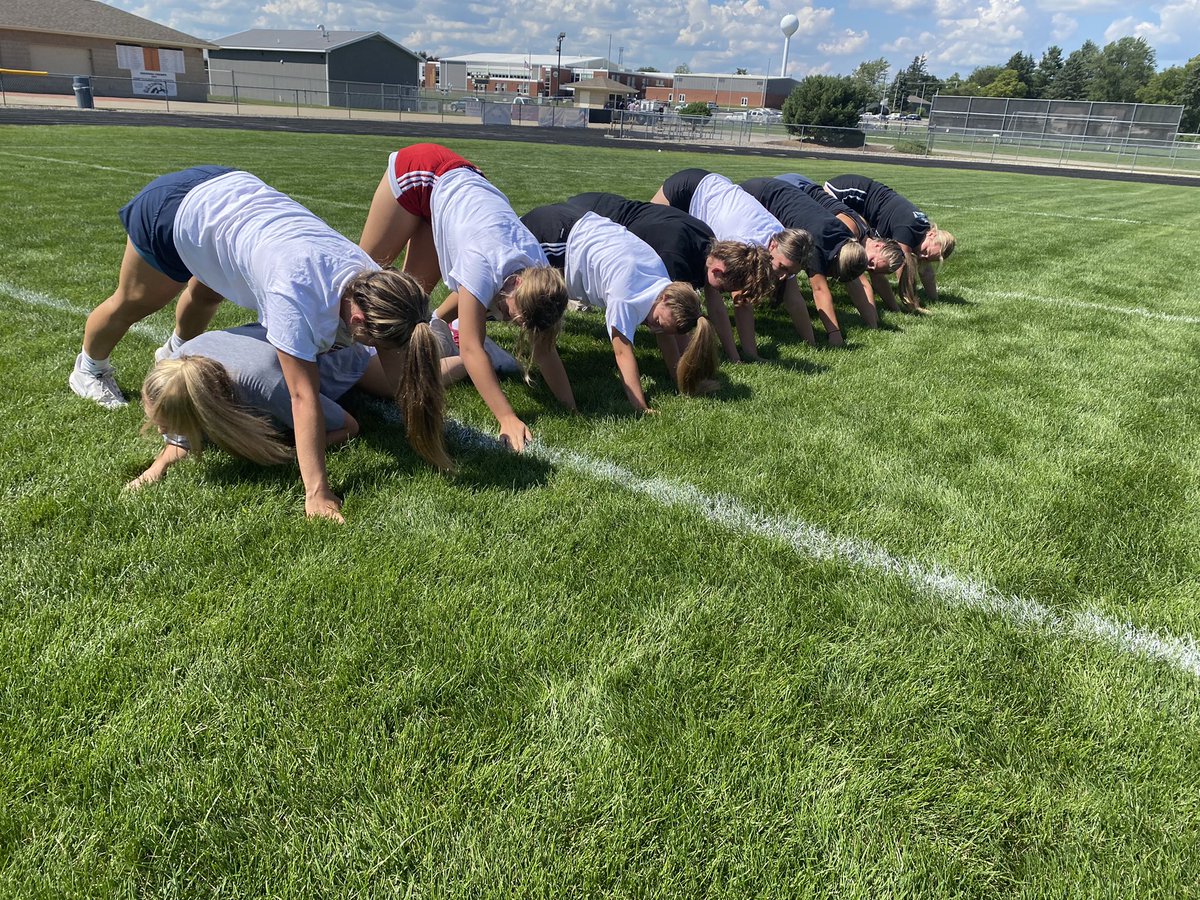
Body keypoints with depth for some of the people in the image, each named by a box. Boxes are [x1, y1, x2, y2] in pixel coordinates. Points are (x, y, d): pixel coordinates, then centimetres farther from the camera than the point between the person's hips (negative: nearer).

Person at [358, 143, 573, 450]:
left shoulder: (537, 273, -22)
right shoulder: (485, 264, -39)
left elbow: (544, 350, -15)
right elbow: (471, 350, -40)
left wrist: (572, 408, -19)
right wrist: (507, 418, -43)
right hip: (418, 172, -4)